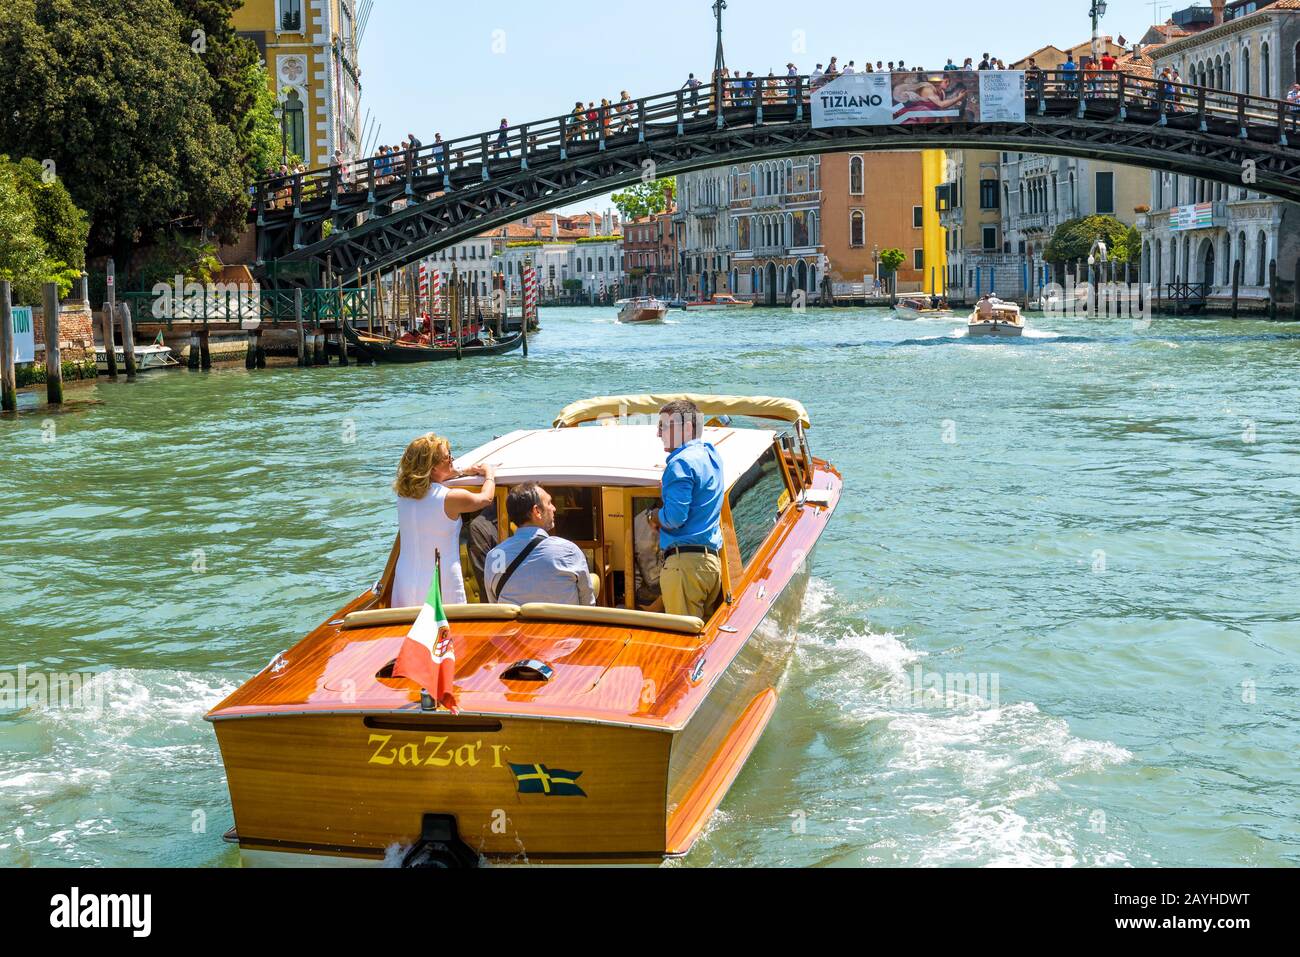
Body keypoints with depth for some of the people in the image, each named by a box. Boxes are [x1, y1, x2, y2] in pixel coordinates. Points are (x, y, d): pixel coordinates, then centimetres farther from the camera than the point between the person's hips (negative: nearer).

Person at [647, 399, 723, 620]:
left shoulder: (681, 463, -11)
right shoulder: (711, 455, 15)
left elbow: (675, 518, -18)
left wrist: (655, 518, 2)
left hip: (684, 560, -9)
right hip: (713, 560, 9)